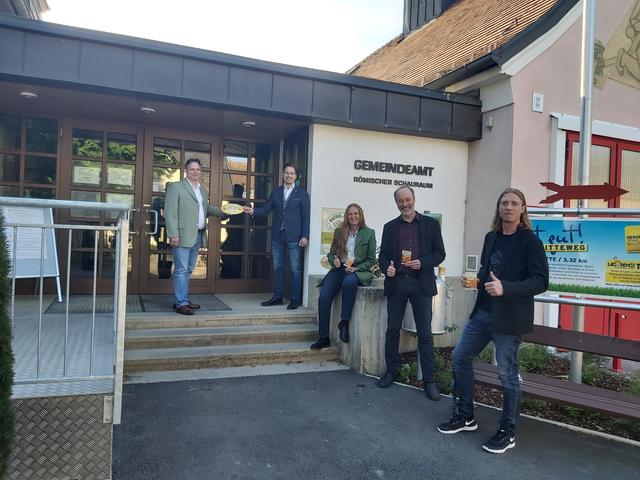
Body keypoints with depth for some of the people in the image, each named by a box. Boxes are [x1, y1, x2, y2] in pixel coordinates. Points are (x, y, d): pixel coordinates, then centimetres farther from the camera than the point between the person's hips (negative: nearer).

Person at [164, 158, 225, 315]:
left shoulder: (202, 190, 18)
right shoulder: (175, 187, -4)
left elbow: (207, 209, 27)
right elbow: (170, 212, -11)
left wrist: (224, 212, 15)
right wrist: (173, 235, -18)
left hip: (197, 236, 8)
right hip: (183, 235, -7)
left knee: (188, 270, 14)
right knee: (181, 270, -6)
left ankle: (183, 299, 23)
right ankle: (181, 303, -2)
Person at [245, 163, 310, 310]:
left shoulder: (302, 194, 0)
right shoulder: (276, 192, 11)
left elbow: (305, 216, -2)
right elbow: (266, 210, 9)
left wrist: (305, 236, -9)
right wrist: (253, 211, -10)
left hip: (293, 237, -4)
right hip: (277, 236, 4)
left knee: (295, 269, 1)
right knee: (277, 267, 10)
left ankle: (295, 299, 9)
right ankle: (277, 297, 19)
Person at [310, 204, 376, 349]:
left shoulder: (369, 233, 6)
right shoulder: (339, 232, 14)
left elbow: (371, 259, 5)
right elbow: (331, 254, 16)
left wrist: (355, 268, -9)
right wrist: (334, 261, -7)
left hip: (358, 271, -3)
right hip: (338, 270, 3)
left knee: (349, 282, -40)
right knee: (323, 297, -21)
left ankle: (344, 322, -23)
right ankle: (323, 337, -10)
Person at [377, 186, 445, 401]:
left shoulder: (430, 224, 6)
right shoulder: (390, 227, 11)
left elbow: (439, 253, 4)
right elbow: (383, 255, 11)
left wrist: (422, 263, -13)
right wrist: (386, 268, -10)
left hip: (421, 284, -2)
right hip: (396, 283, 2)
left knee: (425, 333, 1)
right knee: (392, 329, 7)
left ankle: (429, 380, 10)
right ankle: (390, 371, 23)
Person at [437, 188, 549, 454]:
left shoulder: (530, 241, -10)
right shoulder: (491, 238, 10)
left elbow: (540, 281, -15)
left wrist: (505, 288, -28)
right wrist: (474, 280, 1)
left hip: (509, 319, -7)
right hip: (482, 312, 7)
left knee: (508, 374, 2)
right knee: (460, 357, 11)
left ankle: (507, 433, 22)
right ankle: (464, 416, 28)